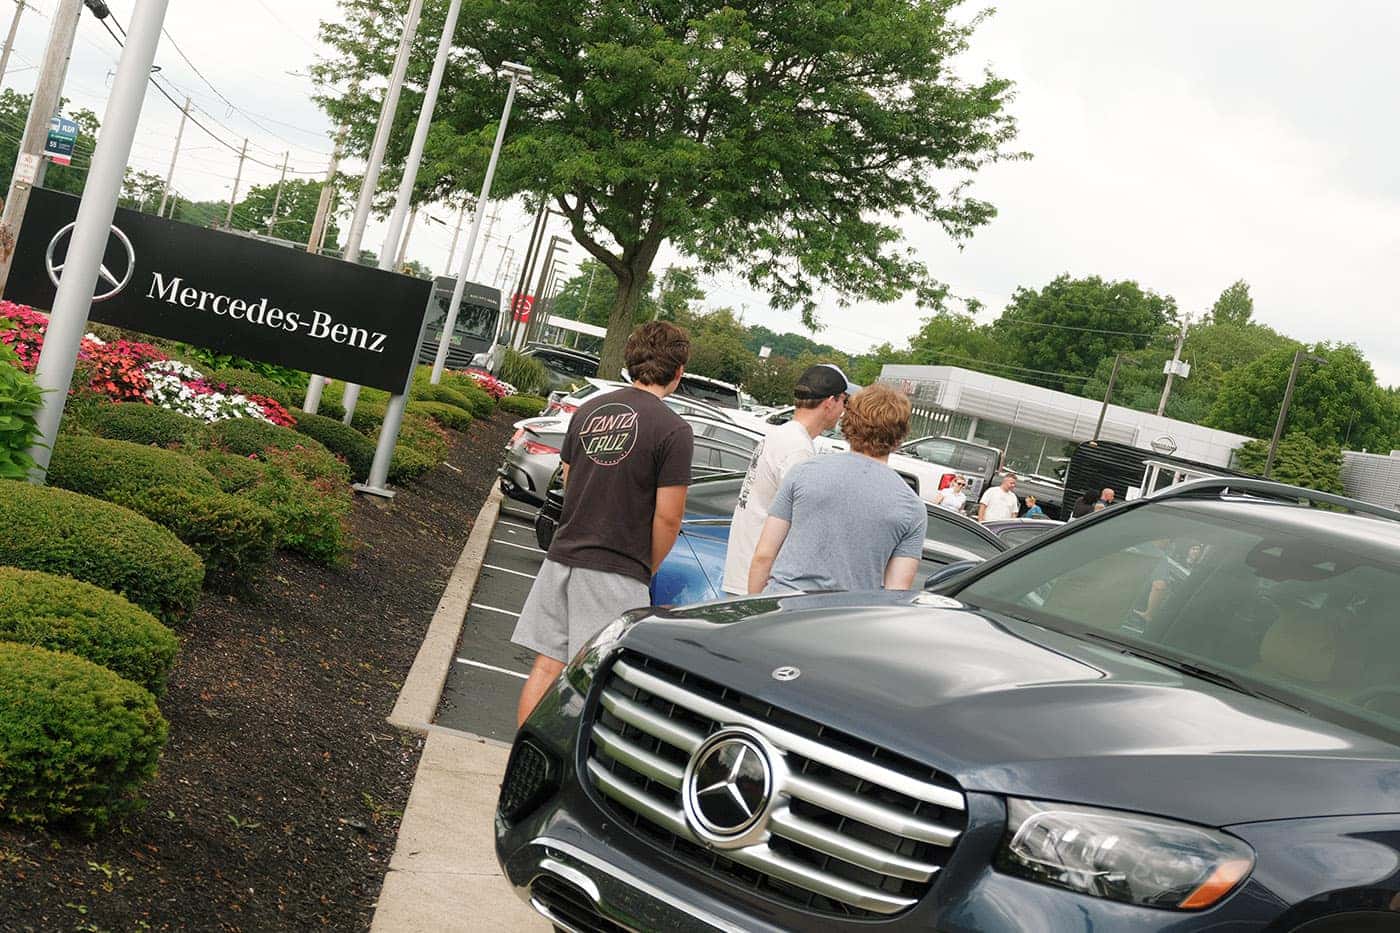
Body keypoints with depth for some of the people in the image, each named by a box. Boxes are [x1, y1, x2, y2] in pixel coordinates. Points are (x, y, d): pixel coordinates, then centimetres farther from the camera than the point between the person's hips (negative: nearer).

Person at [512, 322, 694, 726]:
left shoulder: (587, 410, 8)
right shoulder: (673, 430, -11)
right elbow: (668, 518, -11)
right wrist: (647, 569, 5)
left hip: (562, 557, 6)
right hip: (617, 572, -6)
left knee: (545, 667, 11)